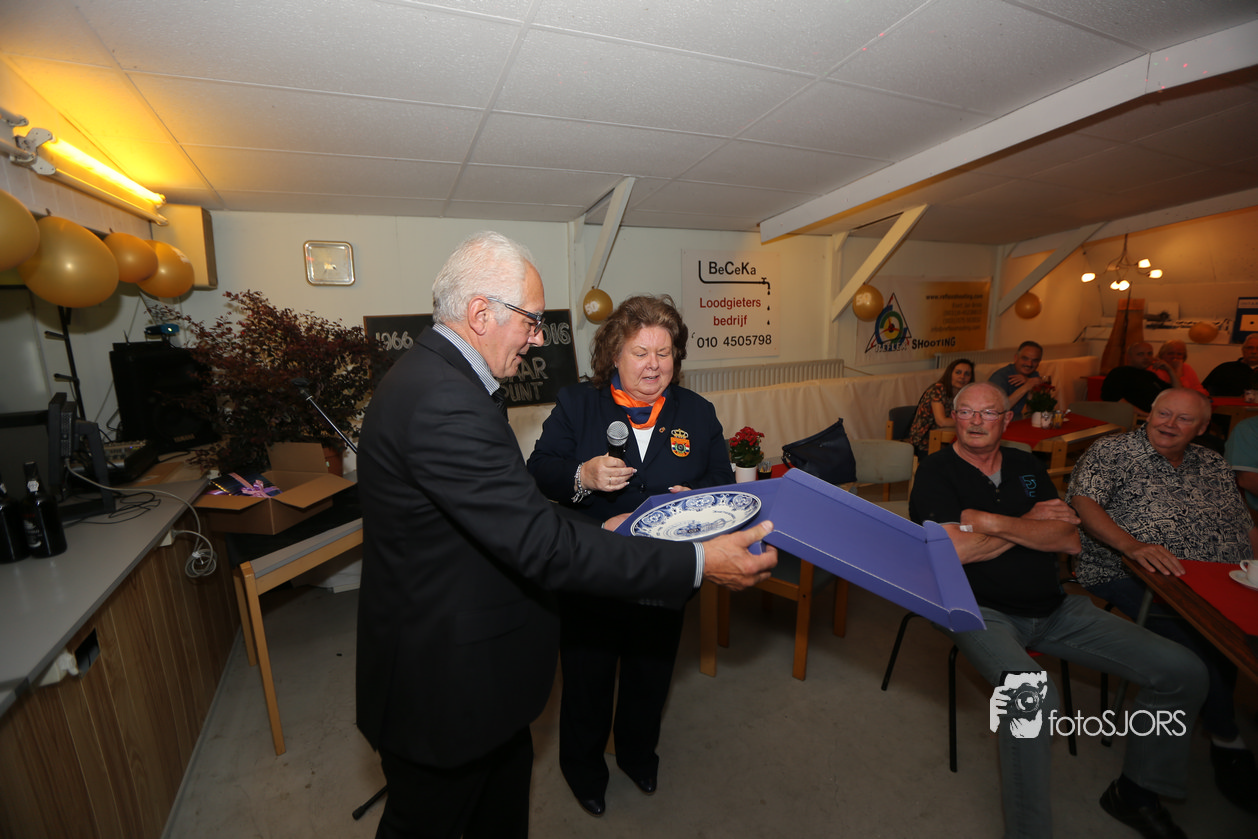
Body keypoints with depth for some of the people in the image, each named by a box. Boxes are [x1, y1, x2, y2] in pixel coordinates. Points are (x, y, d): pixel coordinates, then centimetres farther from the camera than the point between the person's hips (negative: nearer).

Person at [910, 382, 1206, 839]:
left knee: (1184, 672, 0)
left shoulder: (1025, 465, 11)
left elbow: (1070, 539, 1)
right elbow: (956, 552, -18)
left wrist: (993, 522, -14)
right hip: (982, 611, -6)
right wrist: (1030, 522, -5)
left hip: (1054, 608, 7)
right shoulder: (936, 472, -6)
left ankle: (1136, 790, 21)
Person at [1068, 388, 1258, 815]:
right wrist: (1132, 545, -26)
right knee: (1195, 632, -28)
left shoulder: (1213, 465, 19)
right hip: (1126, 575, -5)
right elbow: (1082, 503, -13)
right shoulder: (1113, 452, 0)